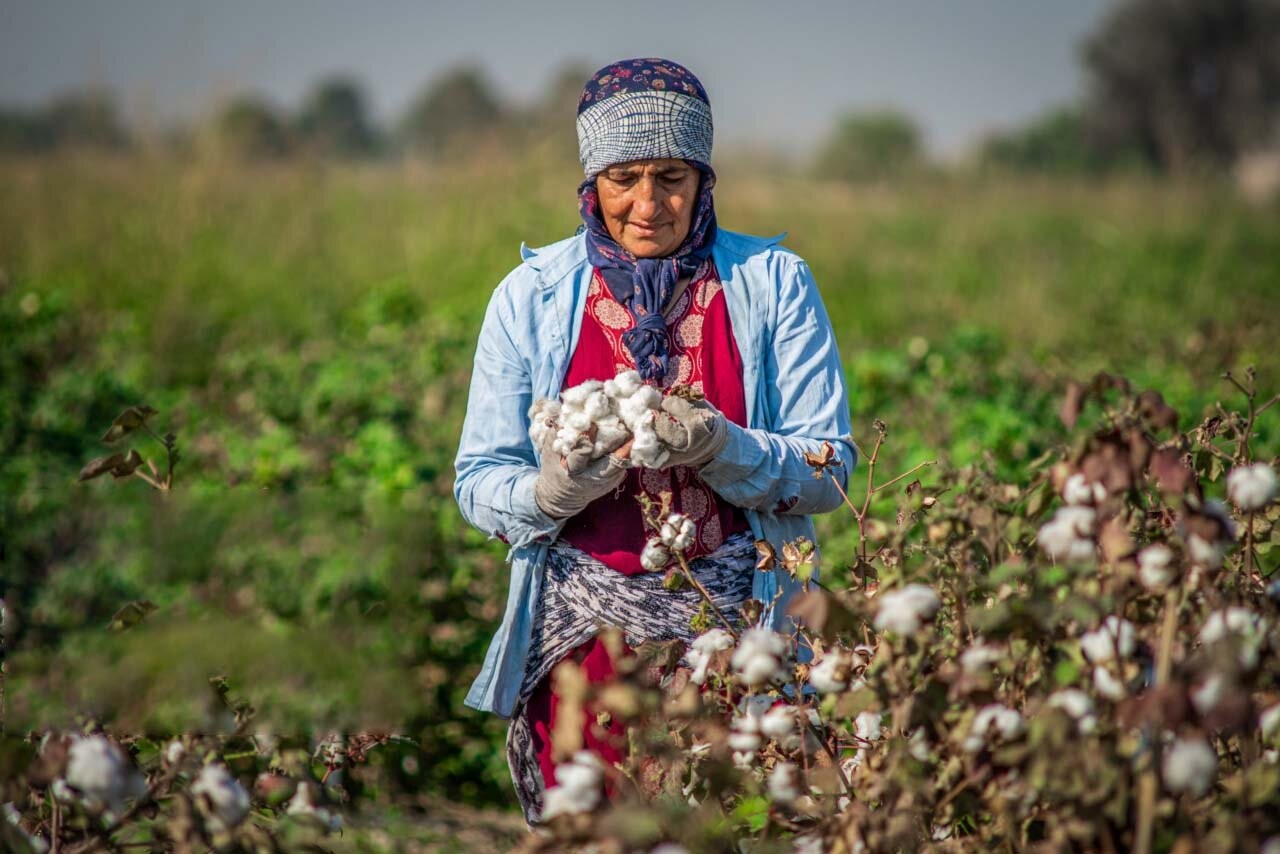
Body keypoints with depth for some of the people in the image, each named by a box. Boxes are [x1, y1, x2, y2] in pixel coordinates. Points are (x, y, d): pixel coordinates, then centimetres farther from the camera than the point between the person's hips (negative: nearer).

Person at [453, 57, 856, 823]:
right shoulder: (531, 295, 4)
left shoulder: (773, 283, 3)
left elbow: (829, 470, -1)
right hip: (582, 631, 1)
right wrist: (551, 489, -19)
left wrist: (719, 449, -19)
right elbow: (479, 483, 3)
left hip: (734, 624, 0)